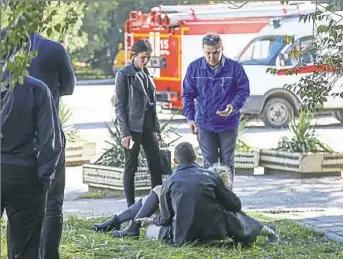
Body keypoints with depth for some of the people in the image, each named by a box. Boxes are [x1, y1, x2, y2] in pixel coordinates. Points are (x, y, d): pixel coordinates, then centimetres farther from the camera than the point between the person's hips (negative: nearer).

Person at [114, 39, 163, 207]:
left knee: (156, 166, 2)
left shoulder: (146, 74, 12)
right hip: (132, 128, -6)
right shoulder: (124, 75, -6)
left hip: (148, 126, 6)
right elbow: (119, 106, -8)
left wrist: (157, 127, 16)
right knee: (131, 167, 1)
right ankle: (131, 207, 5)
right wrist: (124, 132, -14)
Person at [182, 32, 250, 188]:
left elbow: (244, 91, -4)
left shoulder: (234, 68, -10)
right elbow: (187, 95, 4)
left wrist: (233, 106, -22)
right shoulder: (194, 68, -4)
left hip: (228, 123, -1)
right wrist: (190, 117, -5)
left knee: (227, 163, 9)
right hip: (205, 124, 1)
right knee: (209, 163, 5)